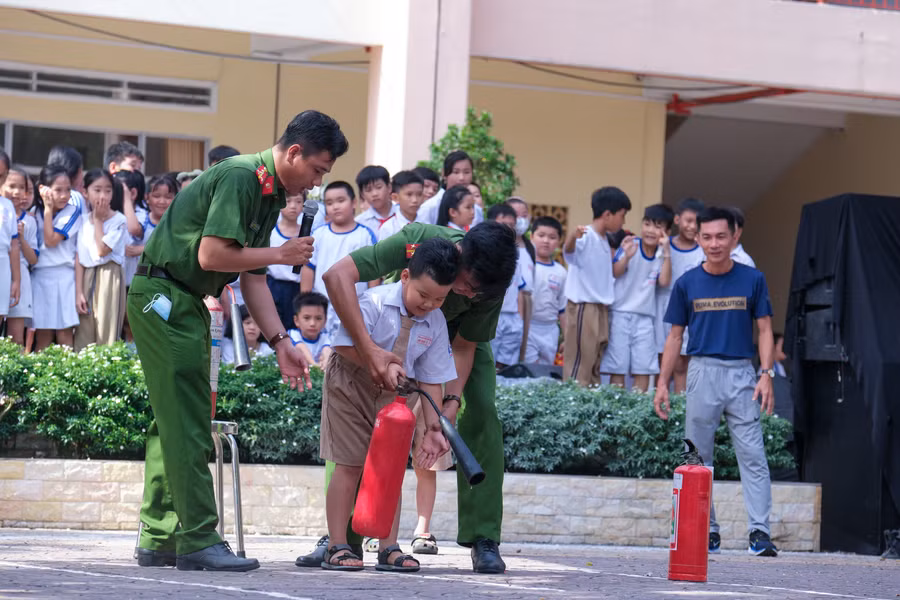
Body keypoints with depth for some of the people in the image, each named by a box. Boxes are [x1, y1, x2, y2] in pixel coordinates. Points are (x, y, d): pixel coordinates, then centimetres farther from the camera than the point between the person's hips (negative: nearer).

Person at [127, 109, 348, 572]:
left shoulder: (271, 193, 13)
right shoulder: (240, 177, -18)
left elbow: (253, 278, 15)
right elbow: (211, 255, -25)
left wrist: (280, 343, 8)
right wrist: (281, 254, -14)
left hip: (186, 303, 11)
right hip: (162, 295, -11)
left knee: (174, 423, 12)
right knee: (187, 425, -10)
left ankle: (159, 538, 17)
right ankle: (198, 542, -10)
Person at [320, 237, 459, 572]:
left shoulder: (436, 324, -8)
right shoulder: (375, 303, -23)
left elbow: (431, 380, -4)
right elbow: (345, 346, -26)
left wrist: (433, 428, -8)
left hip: (395, 393, 5)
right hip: (352, 383, -5)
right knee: (350, 465, -6)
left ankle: (389, 549, 4)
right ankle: (337, 548, -1)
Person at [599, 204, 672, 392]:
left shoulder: (663, 254, 4)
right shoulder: (630, 245, -6)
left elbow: (664, 281, -9)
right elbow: (613, 273, -13)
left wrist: (666, 252, -16)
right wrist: (626, 257, -31)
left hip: (645, 318, 3)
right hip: (620, 314, -3)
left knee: (644, 369, 1)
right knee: (617, 368, -1)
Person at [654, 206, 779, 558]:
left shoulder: (752, 280, 4)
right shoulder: (688, 284, 6)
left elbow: (764, 329, 5)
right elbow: (675, 335, 11)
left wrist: (766, 375, -7)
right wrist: (662, 383, 6)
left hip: (741, 373, -1)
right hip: (702, 371, 2)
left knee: (753, 454, -9)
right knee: (699, 457, 4)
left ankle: (760, 532, -12)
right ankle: (708, 530, 12)